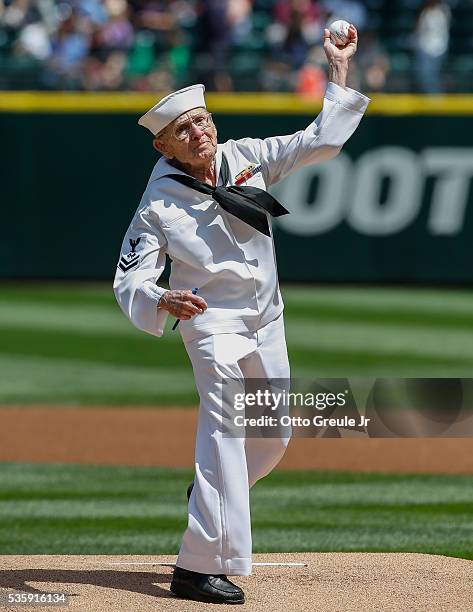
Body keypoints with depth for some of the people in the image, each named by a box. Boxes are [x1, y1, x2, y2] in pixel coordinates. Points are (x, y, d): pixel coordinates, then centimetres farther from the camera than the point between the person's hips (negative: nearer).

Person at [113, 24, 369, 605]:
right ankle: (200, 567, -24)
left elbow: (320, 142, 0)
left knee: (273, 436, 15)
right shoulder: (160, 204, -16)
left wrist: (338, 72, -6)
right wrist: (163, 301, -39)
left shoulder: (245, 157, -2)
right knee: (223, 427, -20)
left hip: (266, 322, 6)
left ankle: (209, 497, 43)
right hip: (213, 324, -6)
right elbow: (129, 280, -18)